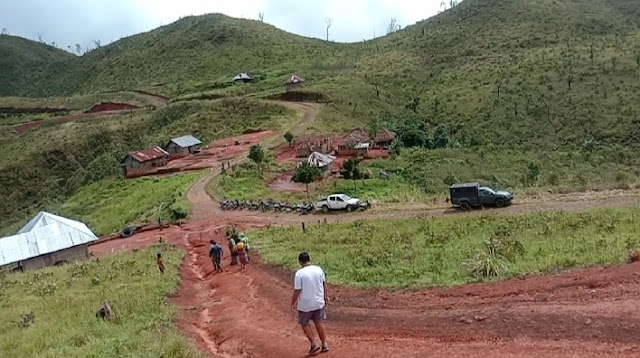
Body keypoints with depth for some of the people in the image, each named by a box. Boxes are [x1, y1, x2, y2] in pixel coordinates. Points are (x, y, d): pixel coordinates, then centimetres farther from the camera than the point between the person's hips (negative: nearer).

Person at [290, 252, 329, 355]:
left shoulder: (299, 273, -19)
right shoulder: (318, 269, -5)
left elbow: (297, 291, -16)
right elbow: (324, 284, 5)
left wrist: (293, 303, -2)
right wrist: (325, 298, 18)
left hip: (305, 304, -4)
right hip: (319, 302, 4)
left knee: (304, 323, 16)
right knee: (319, 322, 19)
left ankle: (314, 345, 13)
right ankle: (324, 344, 24)